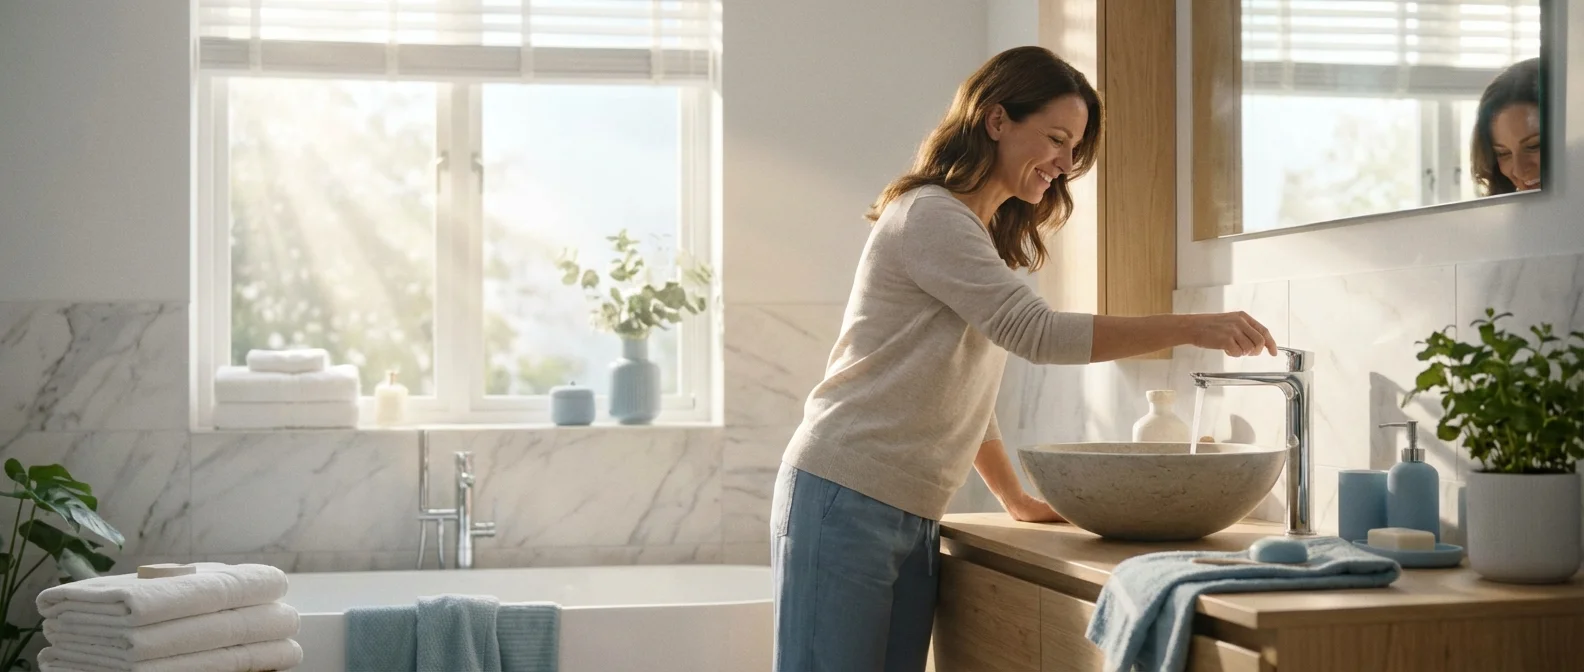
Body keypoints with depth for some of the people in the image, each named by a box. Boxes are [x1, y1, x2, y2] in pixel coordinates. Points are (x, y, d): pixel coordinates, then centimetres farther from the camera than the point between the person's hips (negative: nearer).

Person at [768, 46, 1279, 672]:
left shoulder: (989, 238, 20)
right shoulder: (929, 216, -10)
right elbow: (1038, 333, -19)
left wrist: (1017, 500, 15)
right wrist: (1190, 328, -19)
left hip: (913, 520, 9)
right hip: (846, 501, -9)